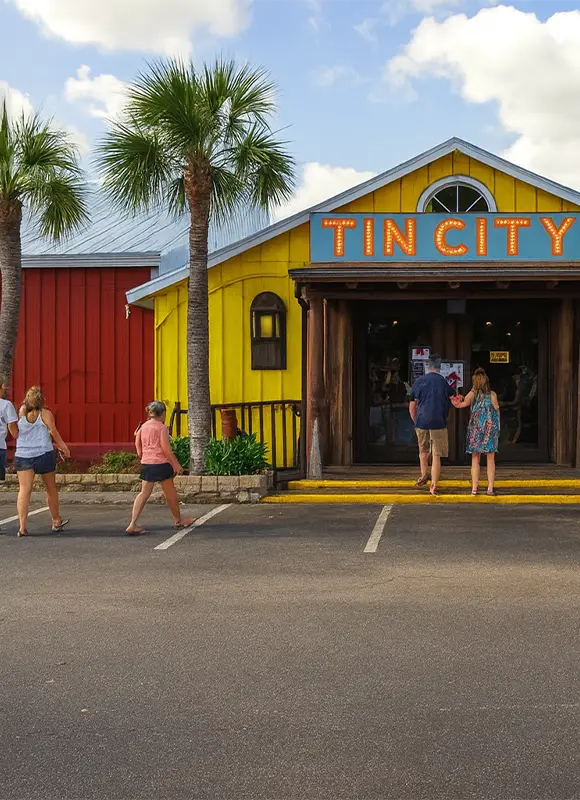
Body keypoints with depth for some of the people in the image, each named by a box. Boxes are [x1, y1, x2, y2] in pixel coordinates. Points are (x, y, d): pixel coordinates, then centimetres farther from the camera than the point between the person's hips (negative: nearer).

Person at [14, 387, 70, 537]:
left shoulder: (21, 412, 3)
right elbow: (54, 433, -5)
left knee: (24, 490, -5)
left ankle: (22, 526, -18)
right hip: (44, 454, -2)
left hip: (22, 455, 2)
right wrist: (64, 448, 8)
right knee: (51, 488, 15)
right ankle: (56, 521, 31)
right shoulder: (45, 414, -6)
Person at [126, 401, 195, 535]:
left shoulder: (143, 427, 9)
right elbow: (166, 448, -12)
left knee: (144, 493, 4)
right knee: (170, 493, 11)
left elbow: (138, 447, 12)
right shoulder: (161, 427, -9)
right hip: (161, 463, -5)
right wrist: (176, 464, -7)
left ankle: (132, 525, -7)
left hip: (146, 463, 5)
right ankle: (177, 521, 27)